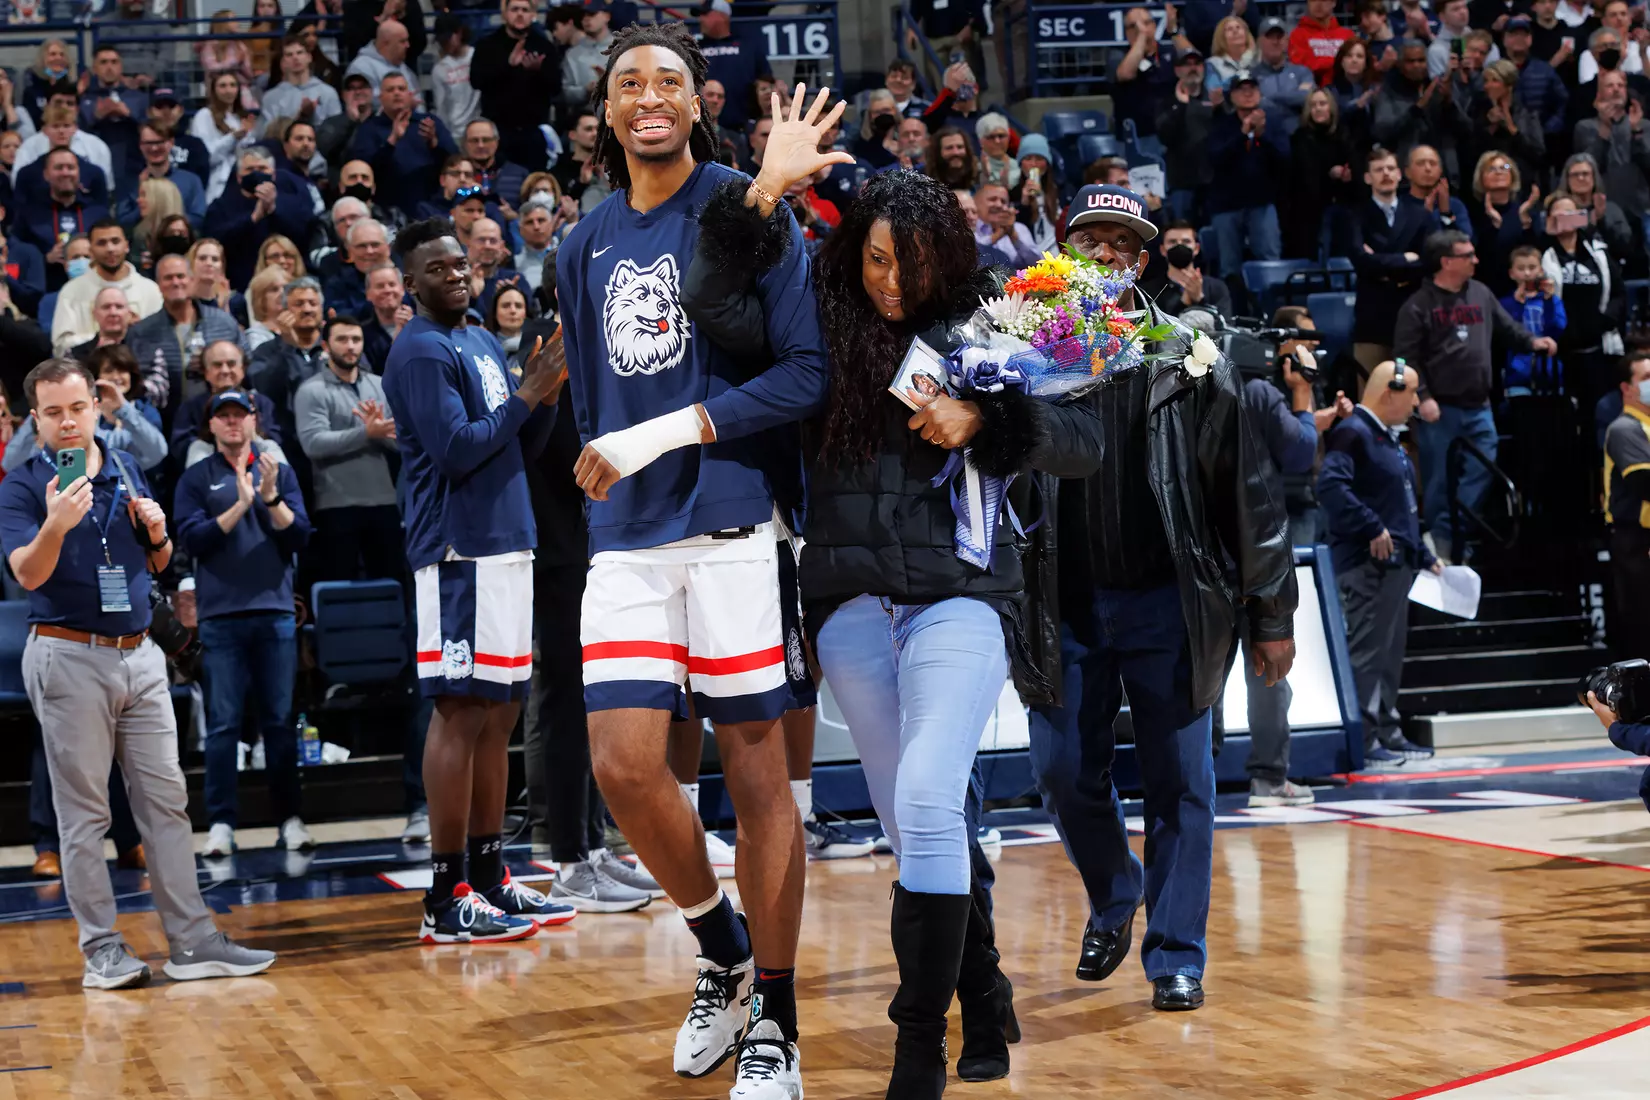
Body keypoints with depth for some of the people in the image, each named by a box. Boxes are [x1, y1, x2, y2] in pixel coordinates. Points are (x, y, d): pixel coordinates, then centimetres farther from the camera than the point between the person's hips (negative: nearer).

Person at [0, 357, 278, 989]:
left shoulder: (126, 471, 11)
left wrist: (156, 533, -3)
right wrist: (55, 526, -37)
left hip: (140, 655, 5)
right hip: (69, 658, -5)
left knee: (166, 800, 4)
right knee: (84, 812, 0)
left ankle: (191, 942, 7)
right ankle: (102, 949, 5)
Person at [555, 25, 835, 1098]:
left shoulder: (745, 207, -3)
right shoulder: (583, 247, 14)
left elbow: (809, 372, -11)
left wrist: (661, 437, -14)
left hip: (730, 530, -4)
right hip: (626, 541, 5)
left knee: (757, 772, 0)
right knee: (623, 765, -5)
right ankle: (724, 954, 21)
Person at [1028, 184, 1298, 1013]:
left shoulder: (1190, 361, 0)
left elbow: (1246, 492, 1)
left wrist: (1271, 613, 0)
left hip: (1167, 602, -1)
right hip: (1066, 604, 1)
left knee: (1178, 781, 3)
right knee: (1064, 772, 4)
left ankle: (1175, 955, 13)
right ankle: (1112, 900, 32)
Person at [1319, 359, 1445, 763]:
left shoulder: (1388, 439, 20)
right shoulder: (1352, 434, -12)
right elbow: (1330, 485, -28)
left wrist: (1424, 556, 23)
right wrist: (1372, 529, -25)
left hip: (1396, 563, 10)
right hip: (1367, 564, -10)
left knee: (1390, 653, 13)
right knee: (1366, 651, -9)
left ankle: (1387, 734, 19)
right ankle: (1363, 740, -8)